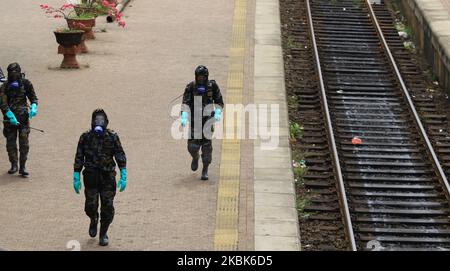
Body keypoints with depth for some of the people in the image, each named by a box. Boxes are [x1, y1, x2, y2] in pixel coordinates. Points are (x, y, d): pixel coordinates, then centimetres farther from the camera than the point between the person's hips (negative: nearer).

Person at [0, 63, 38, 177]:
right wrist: (11, 117, -23)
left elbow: (33, 97, 11)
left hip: (23, 117, 0)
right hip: (9, 118, 0)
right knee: (10, 143, 5)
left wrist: (33, 108, -10)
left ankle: (22, 167, -1)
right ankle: (14, 165, 18)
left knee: (24, 143, -5)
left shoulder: (26, 84, 1)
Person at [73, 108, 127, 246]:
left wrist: (123, 177, -9)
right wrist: (76, 178, -1)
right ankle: (94, 220, 34)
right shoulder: (85, 137, -1)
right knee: (90, 206, -1)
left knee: (107, 208, -1)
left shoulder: (112, 137, -2)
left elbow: (120, 157, -2)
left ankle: (103, 234, 16)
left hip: (108, 178, 0)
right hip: (91, 178, 0)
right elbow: (79, 159, 2)